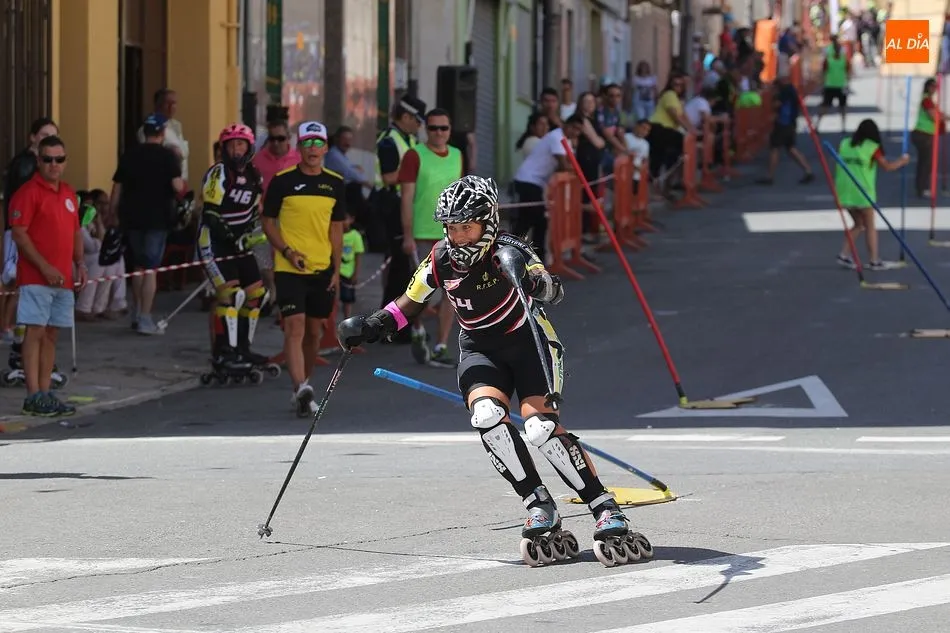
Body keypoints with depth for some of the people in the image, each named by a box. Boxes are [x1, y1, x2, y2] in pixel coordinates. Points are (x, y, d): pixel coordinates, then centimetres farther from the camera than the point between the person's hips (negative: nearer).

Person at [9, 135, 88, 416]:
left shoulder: (69, 194, 16)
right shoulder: (29, 192, -8)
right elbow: (19, 234, -14)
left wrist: (79, 263, 10)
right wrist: (45, 267, -18)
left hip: (62, 278, 8)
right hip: (36, 277, -8)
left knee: (51, 335, 9)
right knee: (35, 332, -9)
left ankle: (45, 393, 13)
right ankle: (33, 396, -11)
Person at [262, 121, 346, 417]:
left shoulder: (335, 184, 6)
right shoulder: (283, 181, -4)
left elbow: (336, 228, 12)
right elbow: (269, 222, 2)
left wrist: (336, 271, 8)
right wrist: (287, 251, -12)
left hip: (322, 270, 4)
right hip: (289, 269, -4)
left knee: (314, 331, 12)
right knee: (294, 328, -16)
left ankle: (303, 385, 28)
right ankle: (301, 389, -25)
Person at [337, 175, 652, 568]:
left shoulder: (507, 251, -22)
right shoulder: (441, 261, -7)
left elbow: (554, 293, -39)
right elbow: (409, 304, 11)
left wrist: (530, 278, -60)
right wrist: (370, 328, -4)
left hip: (529, 343, -4)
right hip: (481, 351, 4)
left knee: (541, 427, -25)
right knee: (487, 416, -27)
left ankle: (606, 510, -17)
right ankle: (541, 511, -17)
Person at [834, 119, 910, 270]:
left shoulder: (844, 144, 7)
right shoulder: (873, 148, -6)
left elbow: (840, 166, 10)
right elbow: (887, 167, 0)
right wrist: (902, 161, 15)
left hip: (845, 192, 5)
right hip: (863, 192, -5)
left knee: (859, 224, 20)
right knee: (870, 226, 8)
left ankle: (844, 254, 10)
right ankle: (873, 260, 9)